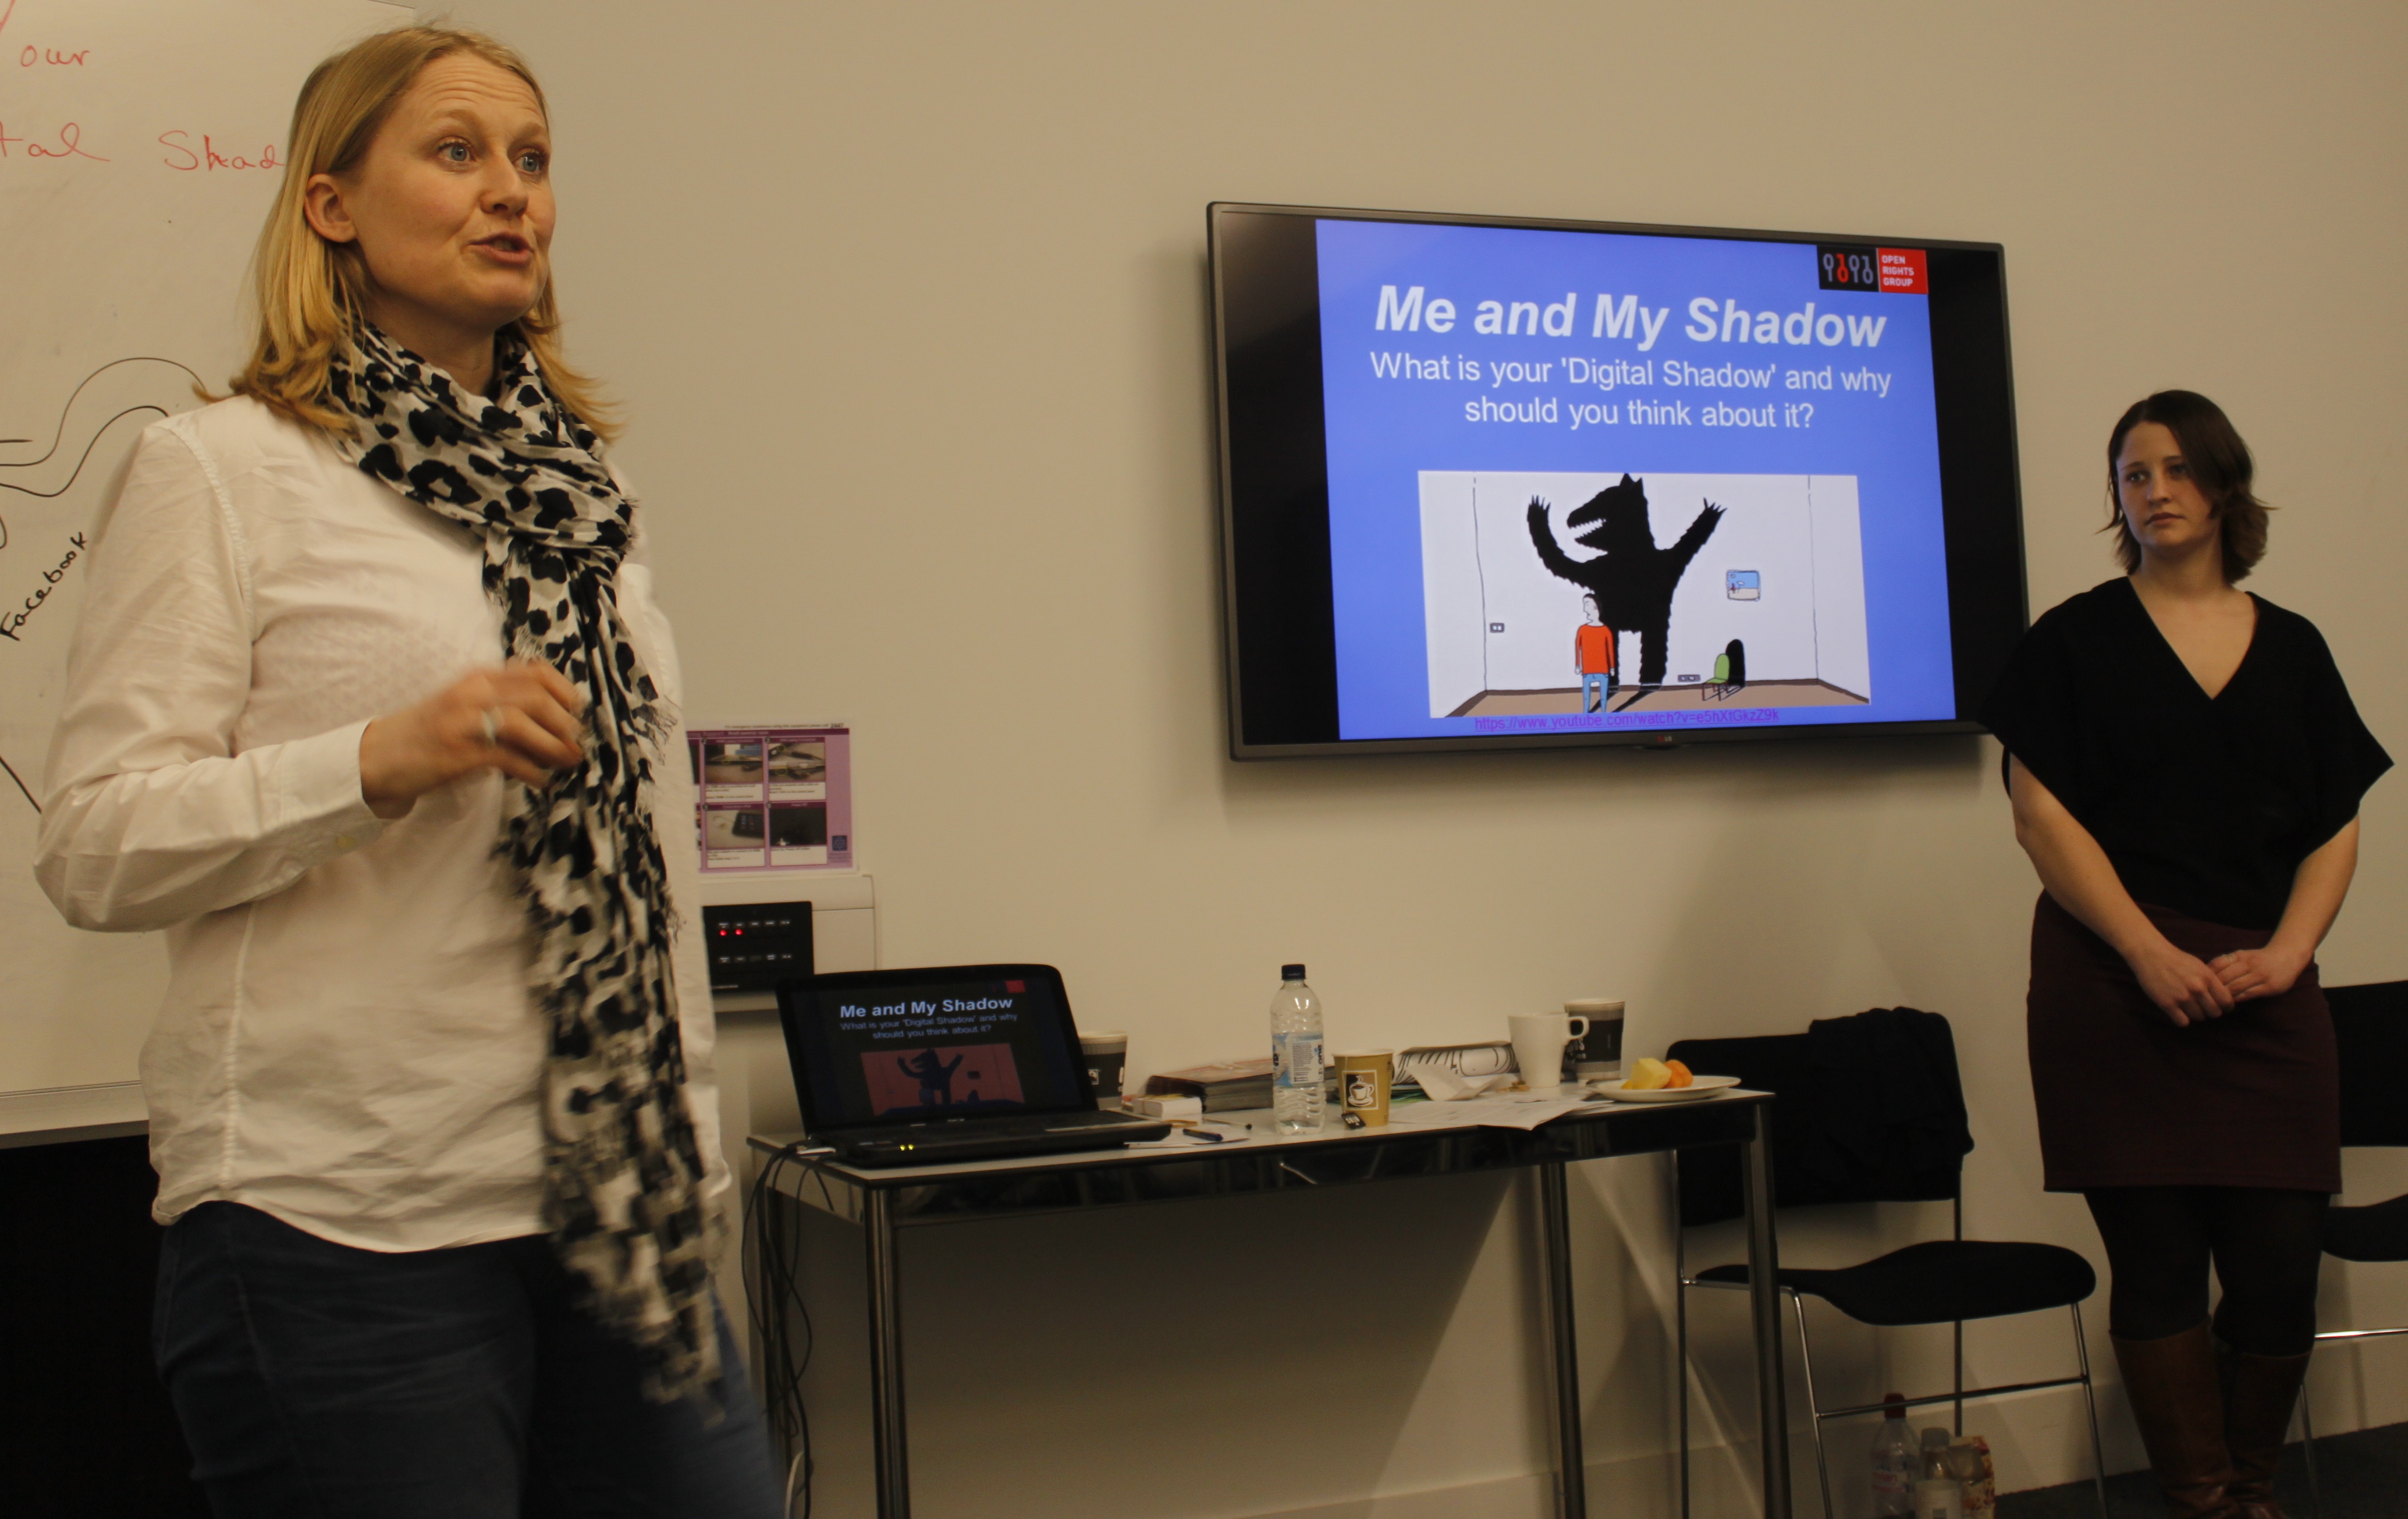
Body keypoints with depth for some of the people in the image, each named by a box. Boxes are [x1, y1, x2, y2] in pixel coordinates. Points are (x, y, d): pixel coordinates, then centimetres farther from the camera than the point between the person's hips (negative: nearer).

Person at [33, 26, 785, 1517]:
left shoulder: (585, 486, 15)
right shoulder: (218, 469, -2)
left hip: (613, 1210, 6)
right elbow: (96, 847, -7)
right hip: (343, 1225, -5)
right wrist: (383, 760, -22)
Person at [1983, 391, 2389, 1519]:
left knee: (2281, 1265, 0)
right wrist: (2152, 952, -12)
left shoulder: (2293, 651, 14)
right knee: (2158, 1262, -2)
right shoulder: (2075, 641, 4)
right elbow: (2041, 815, -4)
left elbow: (2336, 831, 12)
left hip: (2265, 995, 3)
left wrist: (2285, 954, -5)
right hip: (2115, 984, -3)